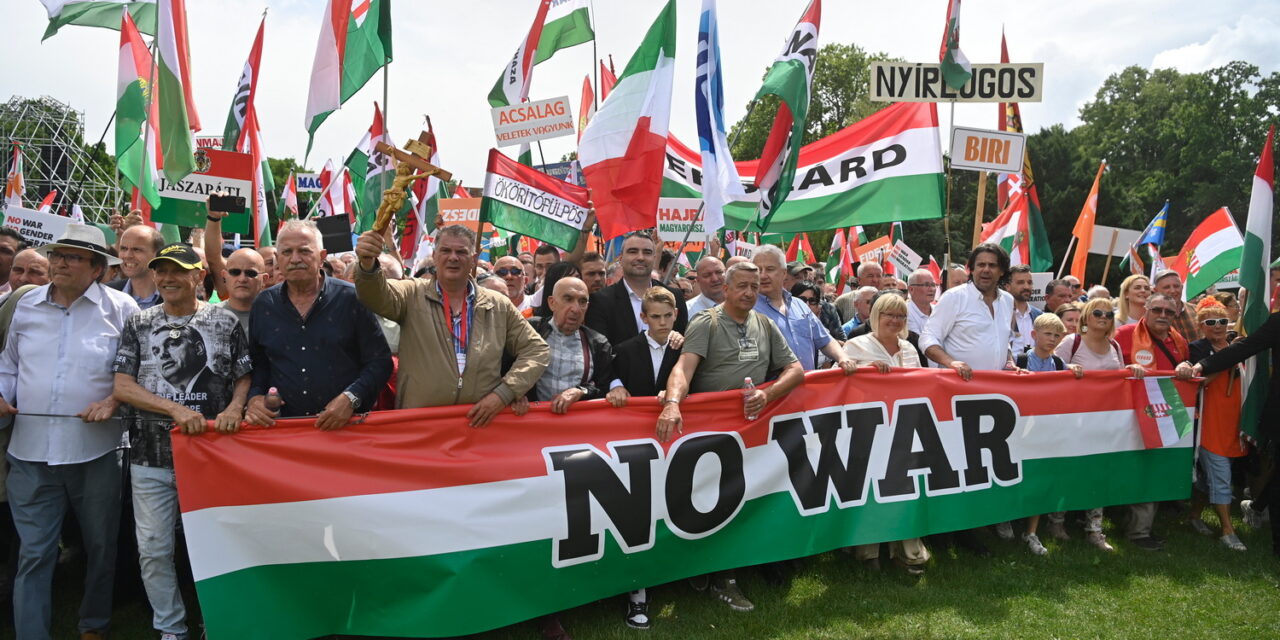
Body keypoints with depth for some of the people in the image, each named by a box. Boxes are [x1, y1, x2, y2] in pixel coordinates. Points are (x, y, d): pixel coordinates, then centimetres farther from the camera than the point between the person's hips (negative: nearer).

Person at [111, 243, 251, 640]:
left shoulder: (225, 321, 2)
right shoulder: (139, 325, 5)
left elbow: (245, 377, 4)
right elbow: (123, 387, -1)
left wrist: (234, 407, -17)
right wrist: (177, 410, -15)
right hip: (151, 456, 2)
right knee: (153, 549, 7)